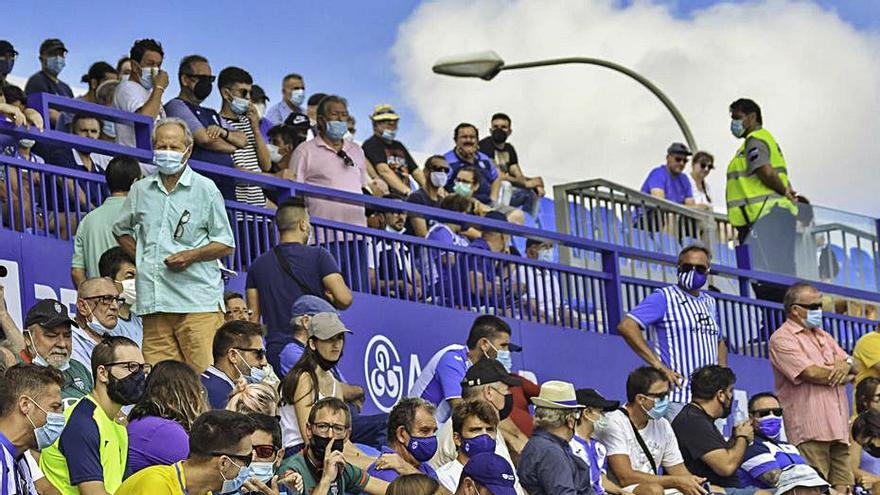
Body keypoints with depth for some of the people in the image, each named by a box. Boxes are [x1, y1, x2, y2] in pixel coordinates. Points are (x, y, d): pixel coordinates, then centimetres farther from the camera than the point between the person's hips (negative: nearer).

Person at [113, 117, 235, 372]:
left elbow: (226, 244, 6)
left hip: (199, 300, -3)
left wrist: (192, 255, -11)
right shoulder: (140, 190, 14)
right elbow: (122, 230, 30)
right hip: (154, 302, 3)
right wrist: (141, 257, 12)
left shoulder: (206, 189, 4)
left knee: (206, 373, -11)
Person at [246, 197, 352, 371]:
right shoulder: (318, 256, -2)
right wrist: (329, 299, 11)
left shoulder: (258, 265, 11)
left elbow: (253, 317, 12)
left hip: (275, 352, 4)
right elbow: (344, 299, -10)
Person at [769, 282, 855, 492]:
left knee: (844, 486, 0)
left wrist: (845, 366, -5)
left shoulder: (823, 336, 25)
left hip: (838, 427, 8)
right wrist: (838, 373, 3)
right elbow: (810, 373, -15)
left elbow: (852, 368, 20)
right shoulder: (782, 338, -2)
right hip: (810, 430, -8)